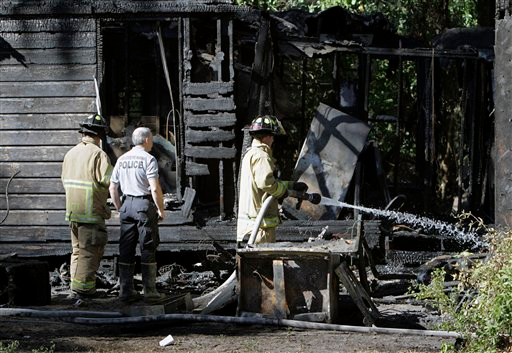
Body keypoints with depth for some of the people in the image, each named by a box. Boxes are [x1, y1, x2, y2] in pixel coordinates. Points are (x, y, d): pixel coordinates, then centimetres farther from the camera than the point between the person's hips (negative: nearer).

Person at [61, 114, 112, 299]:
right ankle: (82, 288, -3)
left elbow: (65, 180, 16)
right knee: (89, 250, -2)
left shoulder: (71, 153, 10)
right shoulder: (98, 154, -13)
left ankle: (76, 285, 19)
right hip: (91, 210, -7)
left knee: (78, 248, 16)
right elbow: (109, 181, -20)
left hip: (72, 209, 7)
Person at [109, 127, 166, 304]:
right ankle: (150, 292, 1)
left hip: (127, 204, 6)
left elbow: (112, 188, 14)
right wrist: (161, 209, -6)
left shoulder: (122, 159, 10)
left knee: (126, 250, 8)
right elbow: (155, 188, -17)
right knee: (148, 250, -1)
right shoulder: (148, 159, -10)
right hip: (145, 204, -6)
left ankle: (126, 291, 11)